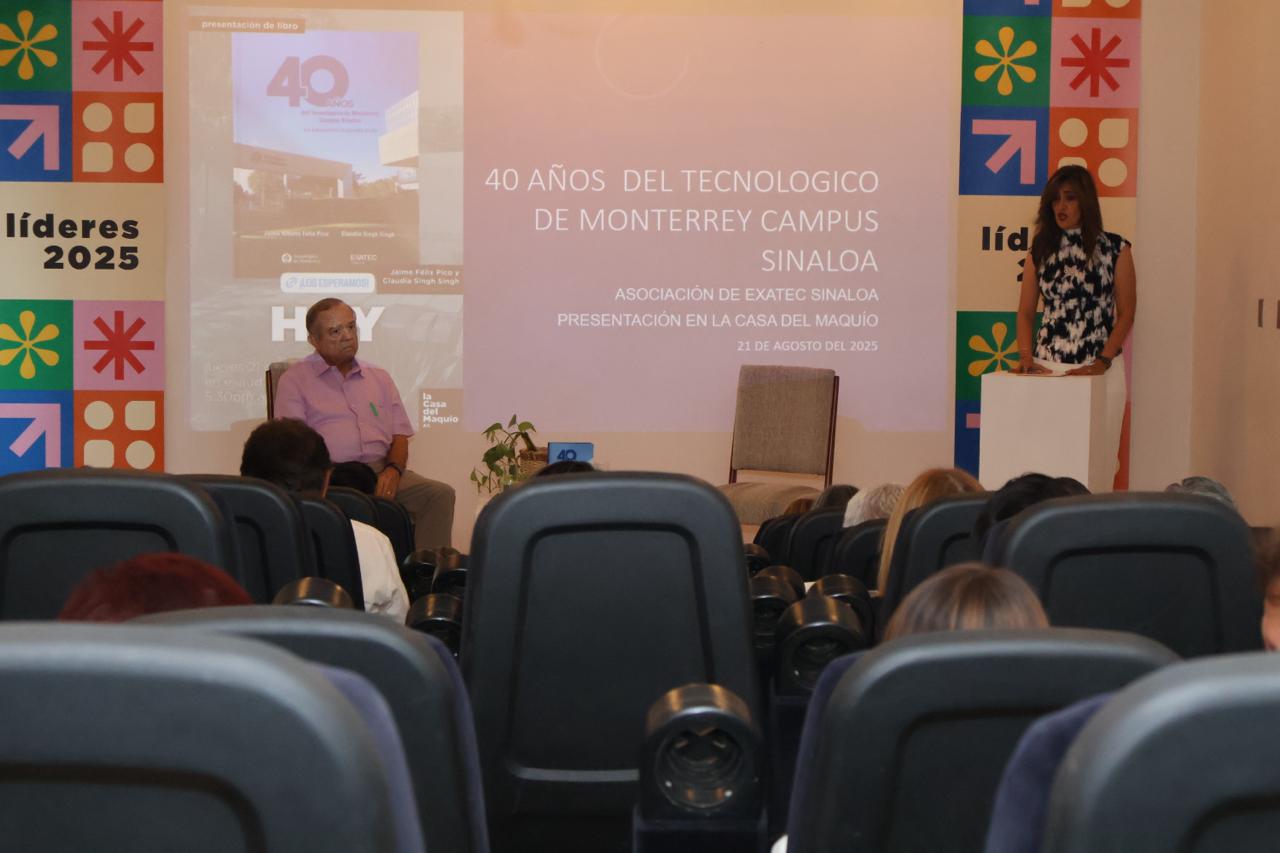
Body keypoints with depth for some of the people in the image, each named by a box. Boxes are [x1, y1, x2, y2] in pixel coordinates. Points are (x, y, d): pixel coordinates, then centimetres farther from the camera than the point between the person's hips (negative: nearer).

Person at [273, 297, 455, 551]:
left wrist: (393, 470, -5)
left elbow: (400, 435, 18)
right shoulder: (295, 380, 10)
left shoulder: (379, 378, 24)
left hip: (381, 471, 4)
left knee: (441, 494, -23)